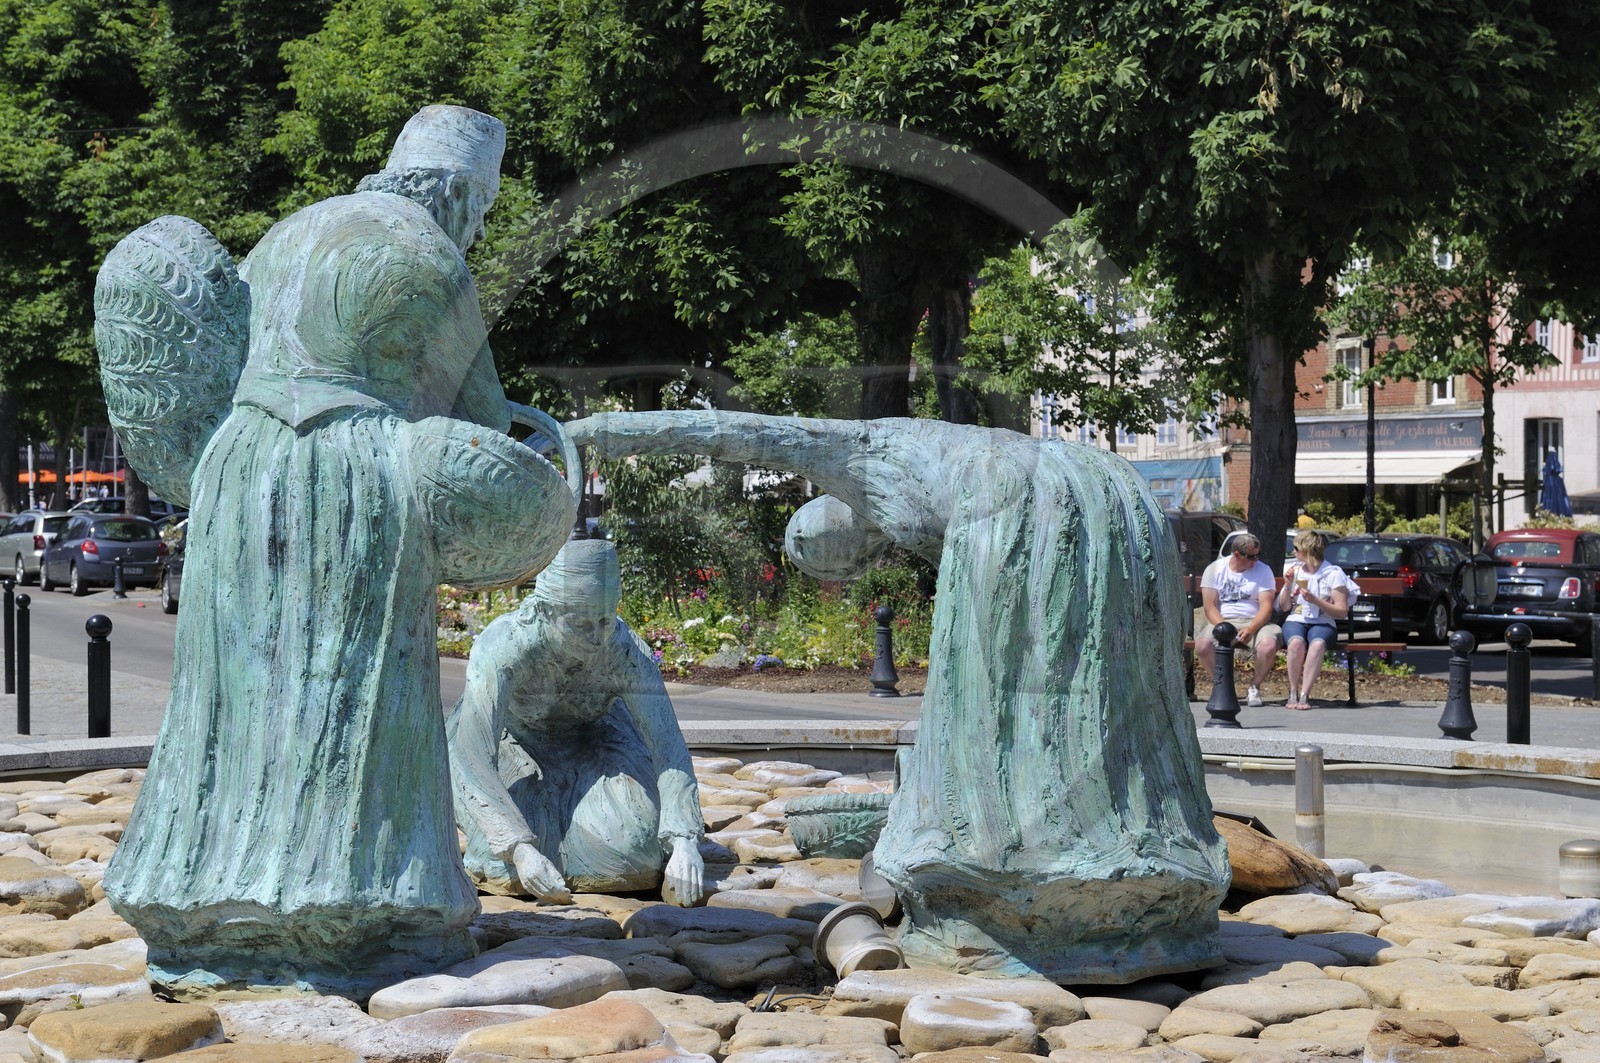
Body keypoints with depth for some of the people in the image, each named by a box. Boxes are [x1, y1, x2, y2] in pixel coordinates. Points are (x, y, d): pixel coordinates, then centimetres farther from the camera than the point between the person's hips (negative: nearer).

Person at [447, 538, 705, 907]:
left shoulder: (628, 651, -32)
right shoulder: (502, 647, -39)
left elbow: (669, 749, -31)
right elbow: (473, 760, -43)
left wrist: (685, 844, -46)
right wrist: (520, 850, -53)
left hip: (589, 737, 2)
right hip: (513, 739, -1)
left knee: (633, 850, -20)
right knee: (512, 870, -22)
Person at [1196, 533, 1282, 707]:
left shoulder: (1263, 570, 5)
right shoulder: (1214, 569, 5)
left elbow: (1266, 607, -4)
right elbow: (1210, 607, -2)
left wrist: (1251, 629, -22)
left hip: (1255, 622, 0)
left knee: (1268, 646, -34)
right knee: (1202, 645, -33)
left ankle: (1254, 687, -6)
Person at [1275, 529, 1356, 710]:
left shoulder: (1333, 574, 2)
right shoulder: (1295, 571, 15)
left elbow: (1342, 611, -4)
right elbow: (1284, 607, 16)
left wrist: (1315, 601, -15)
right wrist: (1287, 586, -1)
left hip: (1322, 623, -2)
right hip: (1296, 621, 2)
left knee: (1318, 644, -38)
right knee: (1296, 642, -35)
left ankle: (1304, 695, -38)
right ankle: (1293, 693, -25)